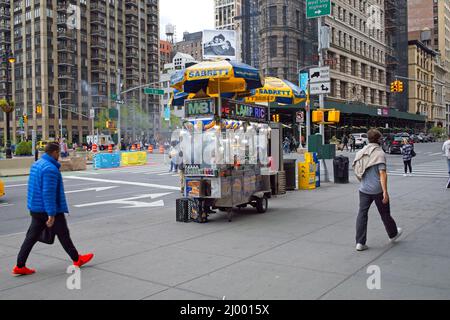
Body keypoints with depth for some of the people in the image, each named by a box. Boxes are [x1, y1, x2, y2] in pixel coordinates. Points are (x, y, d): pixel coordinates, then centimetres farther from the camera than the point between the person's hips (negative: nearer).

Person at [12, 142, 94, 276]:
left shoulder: (36, 165, 10)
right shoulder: (50, 169, -22)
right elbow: (48, 193, -26)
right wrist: (51, 214, -24)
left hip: (35, 208, 9)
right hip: (47, 210, -9)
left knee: (31, 237, 11)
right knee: (63, 235, 6)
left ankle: (20, 266, 11)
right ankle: (77, 260, 20)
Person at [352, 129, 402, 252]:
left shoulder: (360, 153, 7)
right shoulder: (380, 153, -12)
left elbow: (357, 172, 12)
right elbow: (382, 173, -19)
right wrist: (385, 191, -20)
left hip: (364, 190, 5)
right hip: (378, 190, -4)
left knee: (362, 214, 4)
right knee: (385, 213, 14)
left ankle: (360, 243, 1)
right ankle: (393, 234, 37)